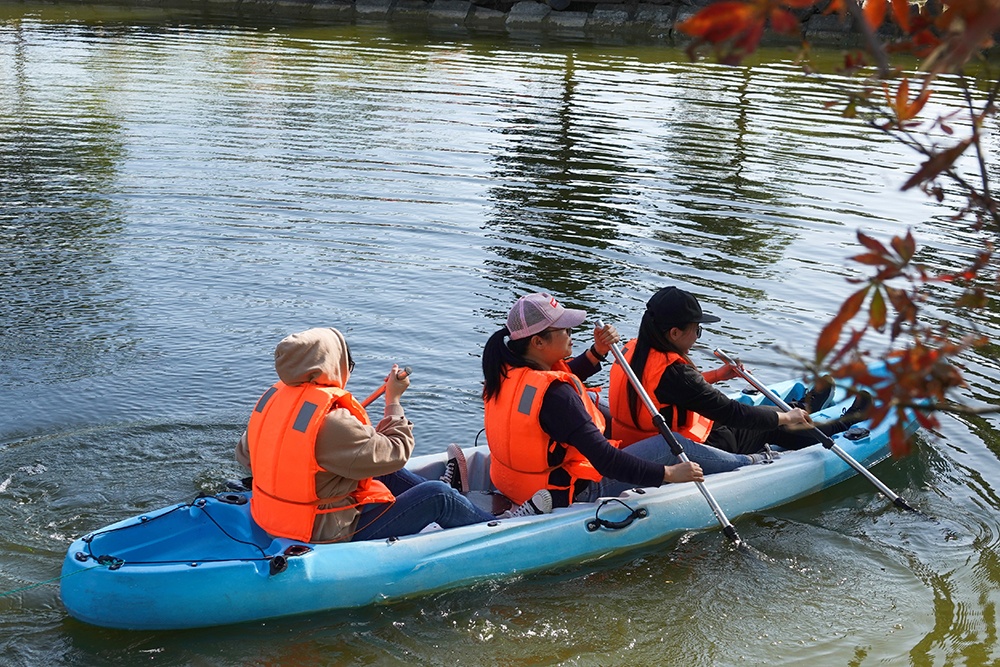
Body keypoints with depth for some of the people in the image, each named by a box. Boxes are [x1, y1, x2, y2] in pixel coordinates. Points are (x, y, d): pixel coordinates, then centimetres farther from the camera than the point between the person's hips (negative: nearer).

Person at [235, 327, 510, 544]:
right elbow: (396, 454, -20)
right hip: (331, 535, -9)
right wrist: (393, 400, -7)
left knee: (385, 472, 24)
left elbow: (244, 453, 10)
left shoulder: (272, 396, -4)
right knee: (437, 495, 0)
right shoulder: (332, 421, -30)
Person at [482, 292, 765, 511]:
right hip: (570, 495, -9)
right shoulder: (553, 394, -32)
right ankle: (747, 464, 23)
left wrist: (597, 352, 3)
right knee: (671, 445, -4)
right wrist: (669, 474, -22)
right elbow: (606, 461, -31)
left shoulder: (505, 371, -4)